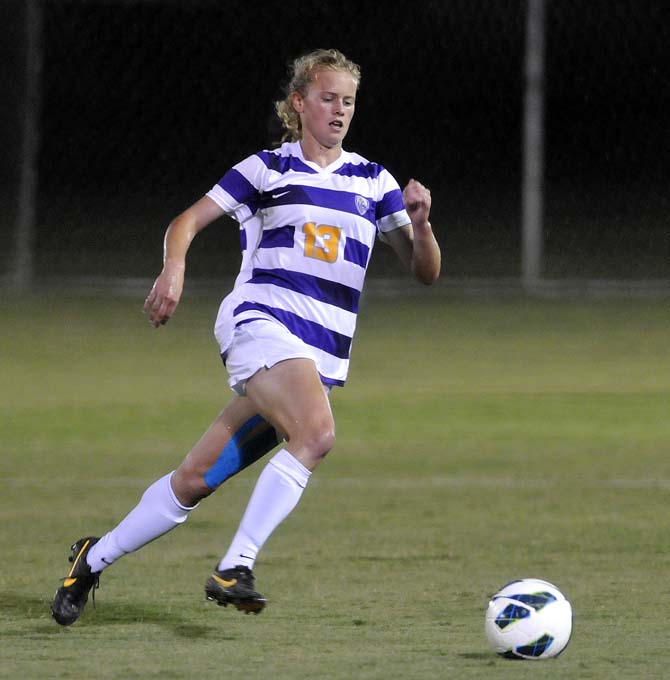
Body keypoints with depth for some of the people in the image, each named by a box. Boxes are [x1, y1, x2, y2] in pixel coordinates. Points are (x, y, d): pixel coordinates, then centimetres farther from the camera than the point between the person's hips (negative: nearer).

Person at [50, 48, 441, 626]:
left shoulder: (374, 182, 15)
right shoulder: (269, 169, 6)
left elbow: (426, 272, 14)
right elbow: (188, 221, 6)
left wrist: (419, 222, -6)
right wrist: (174, 269, -15)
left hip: (323, 353, 4)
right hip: (261, 319, -4)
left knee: (198, 479, 2)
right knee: (316, 432, -32)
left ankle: (94, 560, 18)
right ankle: (236, 567, -30)